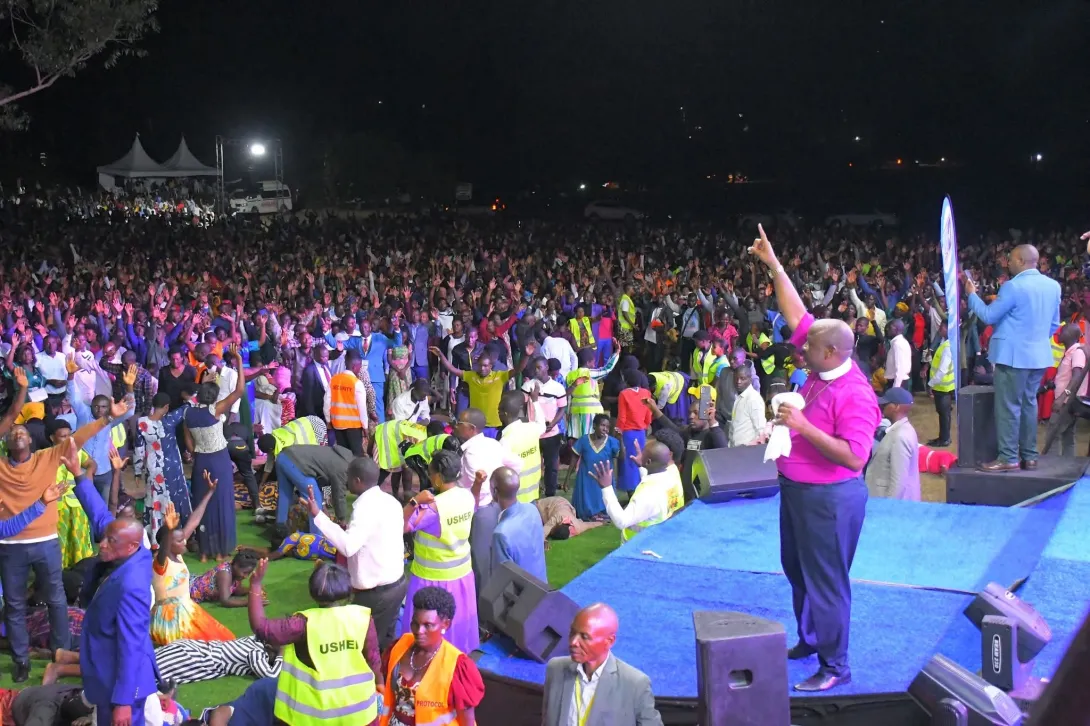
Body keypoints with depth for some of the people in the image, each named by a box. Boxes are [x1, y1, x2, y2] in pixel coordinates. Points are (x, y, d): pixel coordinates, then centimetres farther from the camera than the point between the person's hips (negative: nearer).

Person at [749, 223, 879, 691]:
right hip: (797, 490, 10)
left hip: (828, 498, -10)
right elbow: (797, 316, 8)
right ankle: (810, 639, 39)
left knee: (825, 580, -1)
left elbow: (854, 457, -30)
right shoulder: (823, 369, 0)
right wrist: (773, 266, 7)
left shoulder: (855, 394, -24)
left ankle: (835, 666, 11)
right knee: (797, 571, 22)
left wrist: (803, 427, -31)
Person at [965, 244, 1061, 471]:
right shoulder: (1053, 286, 6)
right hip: (1039, 355, 7)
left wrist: (971, 294, 2)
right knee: (1028, 403, 15)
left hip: (1014, 355, -7)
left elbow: (989, 316, -10)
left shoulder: (1013, 286, -18)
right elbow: (1054, 324, 13)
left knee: (1009, 406, -2)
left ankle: (1008, 458, 0)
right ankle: (1029, 456, 19)